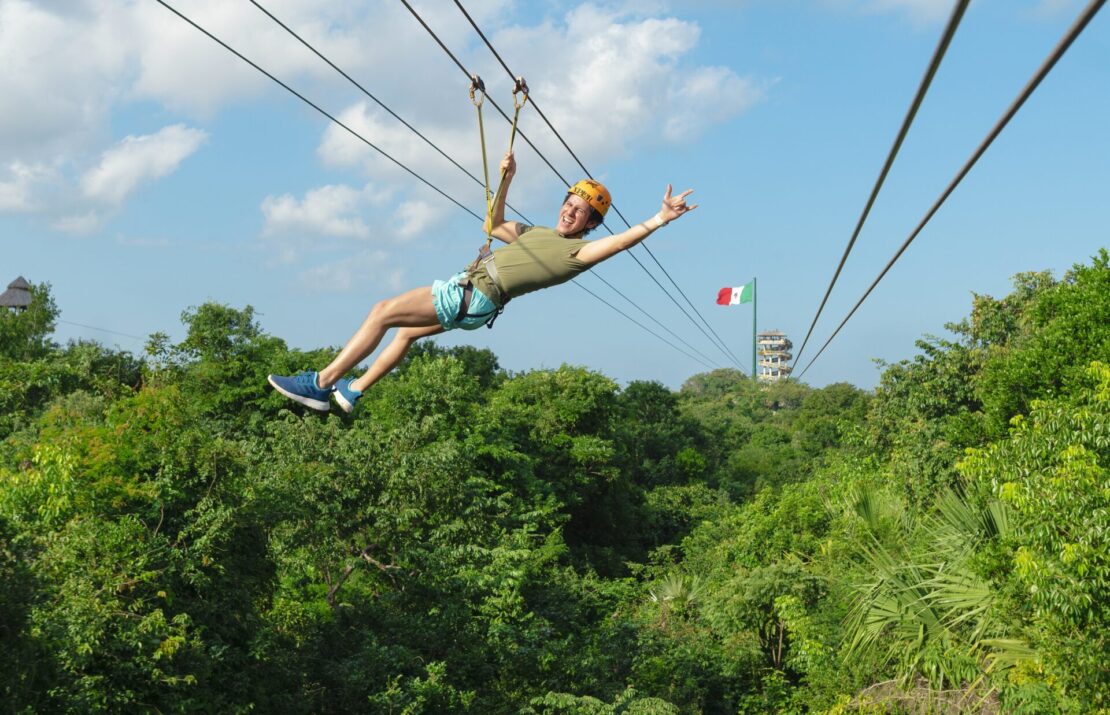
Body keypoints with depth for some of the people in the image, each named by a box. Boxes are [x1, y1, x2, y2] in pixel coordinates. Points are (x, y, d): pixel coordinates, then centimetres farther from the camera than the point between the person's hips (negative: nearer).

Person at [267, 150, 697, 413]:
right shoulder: (537, 234, 20)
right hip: (468, 293, 9)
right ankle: (351, 390, 32)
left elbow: (621, 241, -23)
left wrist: (660, 220, -33)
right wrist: (506, 180, 23)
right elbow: (495, 225, 31)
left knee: (383, 313, -9)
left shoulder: (577, 251, -7)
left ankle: (321, 383, -4)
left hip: (475, 297, -9)